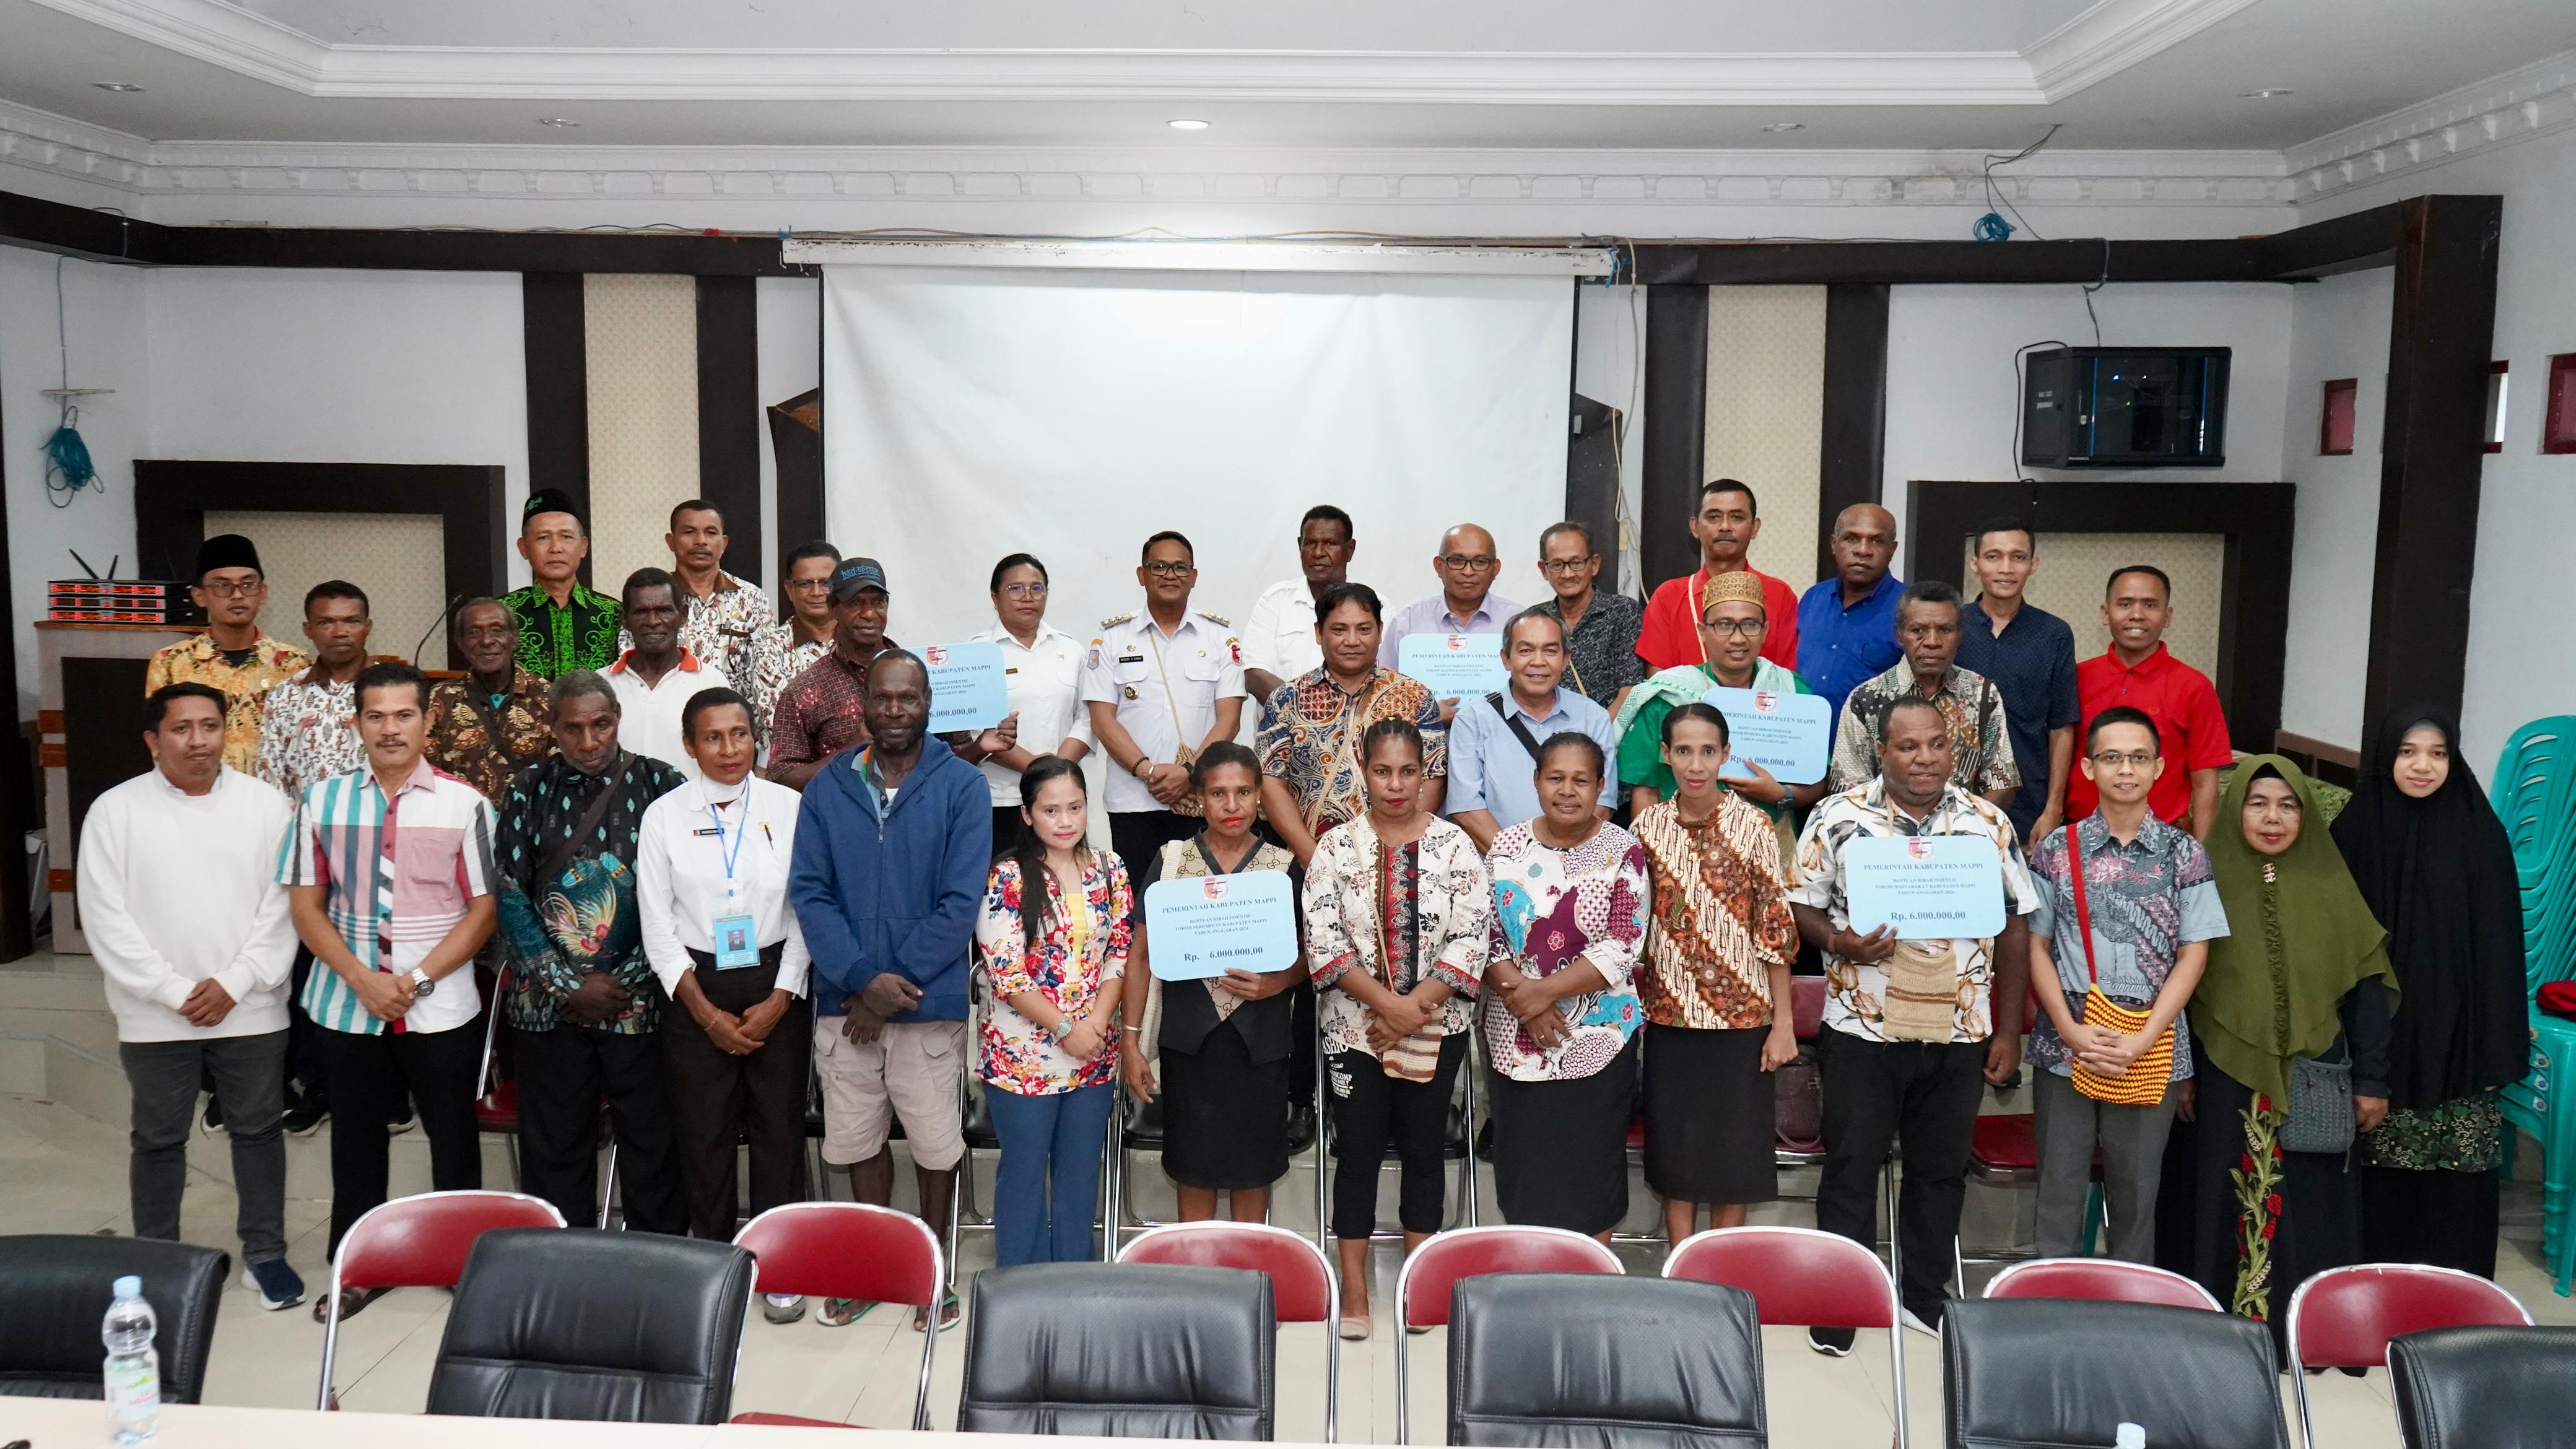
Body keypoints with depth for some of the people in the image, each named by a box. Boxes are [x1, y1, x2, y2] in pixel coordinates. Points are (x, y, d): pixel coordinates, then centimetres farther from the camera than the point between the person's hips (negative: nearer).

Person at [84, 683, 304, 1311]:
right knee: (158, 1139, 12)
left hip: (250, 1009, 1)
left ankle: (265, 1254, 22)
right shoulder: (115, 811, -3)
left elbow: (282, 904, -3)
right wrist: (175, 992, -12)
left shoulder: (264, 803, -1)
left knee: (260, 1130, 10)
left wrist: (235, 983, -12)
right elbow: (105, 917, -7)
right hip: (156, 1016, 0)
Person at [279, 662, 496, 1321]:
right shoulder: (322, 801, 1)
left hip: (440, 1009, -2)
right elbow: (306, 905, 2)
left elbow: (482, 909, -5)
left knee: (452, 1136, 9)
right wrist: (362, 979, -11)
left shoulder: (464, 804, -5)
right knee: (356, 1139, 14)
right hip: (347, 1008, 2)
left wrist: (417, 979, -14)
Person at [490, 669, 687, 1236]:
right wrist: (570, 986, -7)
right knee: (553, 1146, 9)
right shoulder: (529, 791, 3)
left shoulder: (660, 785, -1)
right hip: (549, 1004, 1)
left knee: (652, 1144, 4)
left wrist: (627, 981, -10)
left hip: (640, 1001, -1)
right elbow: (510, 897, 0)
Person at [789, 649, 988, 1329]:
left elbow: (960, 903, -10)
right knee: (857, 1138, 14)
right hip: (843, 1000, 3)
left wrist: (894, 983, -14)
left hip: (931, 1001, -2)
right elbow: (809, 891, -3)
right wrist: (862, 978, -16)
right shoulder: (827, 787, 3)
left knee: (935, 1142, 8)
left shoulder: (962, 787, -5)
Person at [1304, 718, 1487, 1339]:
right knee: (1359, 1151, 4)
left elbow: (1472, 938, -7)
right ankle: (1354, 1288, 14)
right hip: (1355, 1026, 0)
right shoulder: (1336, 846, -2)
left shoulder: (1455, 845, -1)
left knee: (1424, 1148, 9)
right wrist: (1388, 1005, -16)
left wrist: (1415, 1007, -15)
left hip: (1437, 1026, 1)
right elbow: (1322, 940, -8)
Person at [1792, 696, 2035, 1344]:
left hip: (1959, 1033, 2)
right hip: (1862, 1031, -2)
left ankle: (1925, 1298, 30)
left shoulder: (1988, 823, 3)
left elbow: (2015, 929, 6)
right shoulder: (1839, 817, -3)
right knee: (1851, 1169, 4)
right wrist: (1838, 941, -21)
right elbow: (1801, 906, 1)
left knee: (1941, 1170, 14)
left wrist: (2009, 1031, 4)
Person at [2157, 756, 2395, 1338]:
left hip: (2311, 1081, 1)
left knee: (2305, 1202, 6)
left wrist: (2371, 1079, 0)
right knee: (2224, 1199, 6)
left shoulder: (2331, 887, 2)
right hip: (2224, 1078, -1)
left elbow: (2367, 987, 4)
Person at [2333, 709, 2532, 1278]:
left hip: (2454, 1033, -1)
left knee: (2454, 1181, 2)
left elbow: (2498, 941, -1)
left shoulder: (2481, 834, -1)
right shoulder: (2356, 831, 1)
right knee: (2377, 1174, 6)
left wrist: (2500, 1042, -5)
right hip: (2375, 1032, 1)